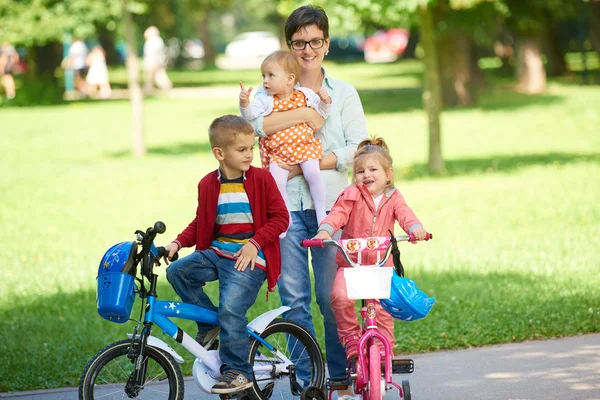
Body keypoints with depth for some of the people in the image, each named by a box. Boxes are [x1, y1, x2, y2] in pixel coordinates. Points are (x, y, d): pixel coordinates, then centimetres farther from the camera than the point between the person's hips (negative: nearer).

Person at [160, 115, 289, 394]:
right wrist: (178, 243, 0)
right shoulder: (208, 185, 4)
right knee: (177, 271, -13)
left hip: (249, 257, -5)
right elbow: (200, 224, 16)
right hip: (217, 252, 5)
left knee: (231, 309, -20)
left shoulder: (261, 179, -5)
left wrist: (255, 242, -15)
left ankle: (238, 371, -8)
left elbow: (280, 218, -4)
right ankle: (209, 323, 5)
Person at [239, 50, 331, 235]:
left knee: (313, 173, -21)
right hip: (277, 152, 0)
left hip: (305, 146, 0)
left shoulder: (305, 95, 4)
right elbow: (250, 115, -10)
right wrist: (244, 104, -28)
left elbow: (322, 114, 11)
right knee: (277, 181, -16)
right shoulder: (265, 100, 1)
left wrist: (325, 101, -8)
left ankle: (321, 212, -5)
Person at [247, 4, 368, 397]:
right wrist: (303, 113, -15)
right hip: (286, 205, 1)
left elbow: (358, 149, 0)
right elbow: (254, 125, -10)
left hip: (330, 205, -1)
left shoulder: (343, 93, 11)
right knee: (294, 298, 0)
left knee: (332, 297, -1)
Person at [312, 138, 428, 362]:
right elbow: (338, 214, -15)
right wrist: (325, 231, -37)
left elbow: (404, 214, -13)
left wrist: (415, 227, -37)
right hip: (350, 263, -2)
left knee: (383, 310, -7)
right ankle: (350, 336, -5)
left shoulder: (393, 198, 5)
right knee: (340, 296, -27)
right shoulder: (352, 195, -1)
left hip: (381, 264, 2)